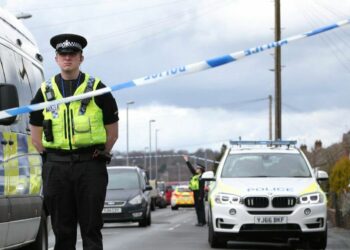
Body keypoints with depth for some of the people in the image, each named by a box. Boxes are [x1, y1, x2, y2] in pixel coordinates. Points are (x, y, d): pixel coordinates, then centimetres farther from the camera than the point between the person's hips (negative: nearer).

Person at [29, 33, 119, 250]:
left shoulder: (98, 90, 4)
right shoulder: (45, 92, 11)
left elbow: (112, 132, 8)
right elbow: (36, 135, 16)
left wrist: (99, 156, 3)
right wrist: (51, 158, 8)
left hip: (90, 166, -2)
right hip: (56, 167, 2)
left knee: (91, 228, -2)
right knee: (62, 228, 5)